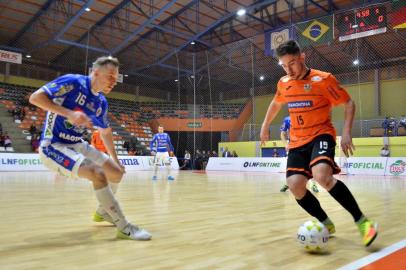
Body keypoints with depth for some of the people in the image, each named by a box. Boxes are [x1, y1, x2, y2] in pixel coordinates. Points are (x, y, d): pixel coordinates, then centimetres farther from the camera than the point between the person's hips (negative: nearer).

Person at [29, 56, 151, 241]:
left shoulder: (101, 102, 5)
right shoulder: (73, 82, -16)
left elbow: (105, 132, 19)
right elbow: (35, 97, -22)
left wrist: (116, 160, 21)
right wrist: (69, 113, -31)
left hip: (77, 144, 8)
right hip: (53, 145, -8)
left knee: (117, 172, 7)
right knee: (98, 173, -28)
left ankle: (103, 211, 32)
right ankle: (124, 227, -19)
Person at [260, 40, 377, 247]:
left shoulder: (323, 79, -10)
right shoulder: (283, 84, 6)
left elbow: (349, 103, -3)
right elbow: (276, 103, 27)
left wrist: (346, 133, -15)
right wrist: (265, 126, 31)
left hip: (322, 135, -5)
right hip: (297, 141, 5)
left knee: (321, 175, -33)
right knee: (295, 185, -13)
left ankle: (362, 221, -17)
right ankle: (326, 224, 10)